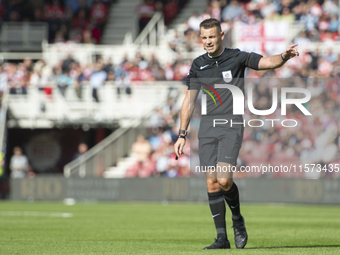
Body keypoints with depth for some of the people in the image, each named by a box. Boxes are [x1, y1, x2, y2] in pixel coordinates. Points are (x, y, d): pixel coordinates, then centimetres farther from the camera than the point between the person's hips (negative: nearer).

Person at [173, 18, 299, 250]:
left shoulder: (237, 58, -2)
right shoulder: (198, 65, 10)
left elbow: (268, 62, -14)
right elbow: (189, 100, 14)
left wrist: (284, 56, -36)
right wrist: (182, 135, 11)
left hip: (231, 128, -4)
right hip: (207, 128, 4)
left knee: (224, 180, -18)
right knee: (212, 182, -1)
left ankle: (237, 220, 10)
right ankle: (222, 238, 5)